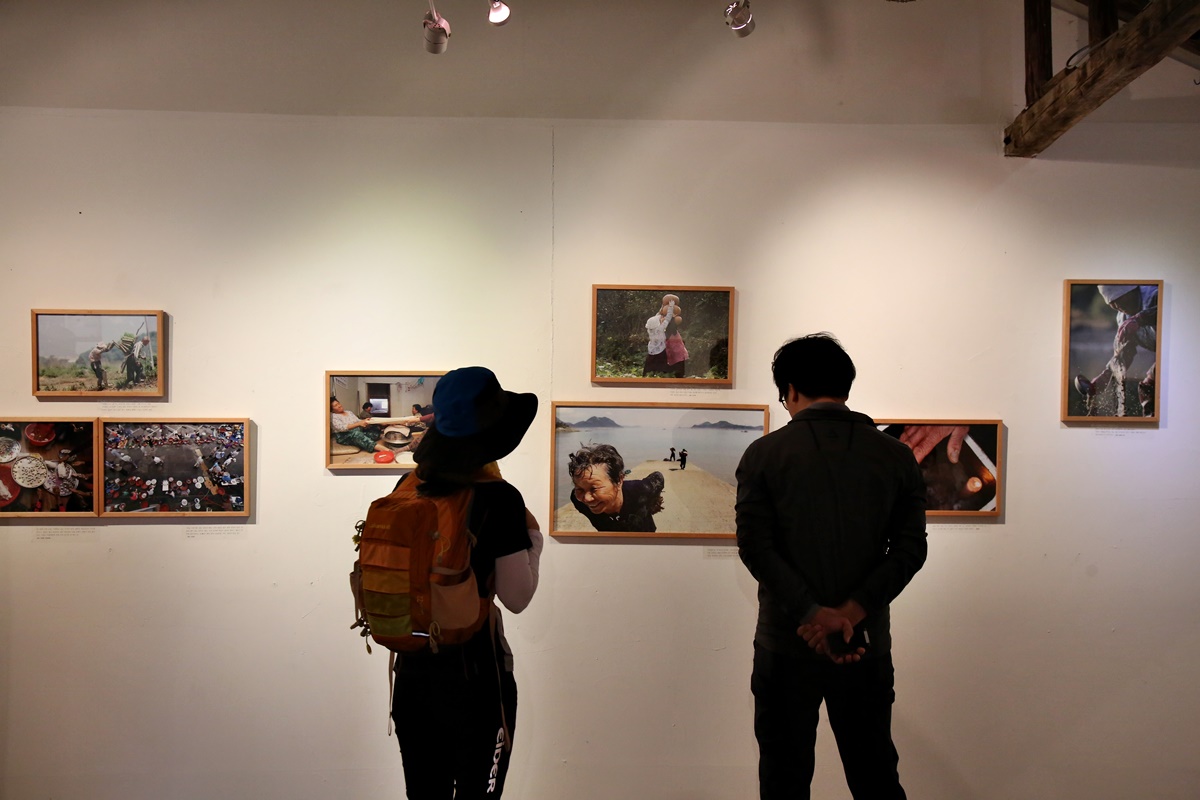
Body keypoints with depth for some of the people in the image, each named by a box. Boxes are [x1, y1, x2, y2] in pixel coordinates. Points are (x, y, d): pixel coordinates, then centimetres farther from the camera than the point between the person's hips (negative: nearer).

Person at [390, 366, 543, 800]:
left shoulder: (409, 486, -2)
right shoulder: (500, 498, -17)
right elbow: (517, 597, -12)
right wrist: (533, 536, 2)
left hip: (412, 668, 5)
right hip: (475, 670, -5)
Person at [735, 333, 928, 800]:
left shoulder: (763, 454, -6)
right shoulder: (895, 456, 0)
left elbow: (755, 546, -13)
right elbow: (909, 549, -7)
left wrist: (814, 614, -16)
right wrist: (851, 612, -15)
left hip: (786, 646, -2)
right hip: (867, 646, 2)